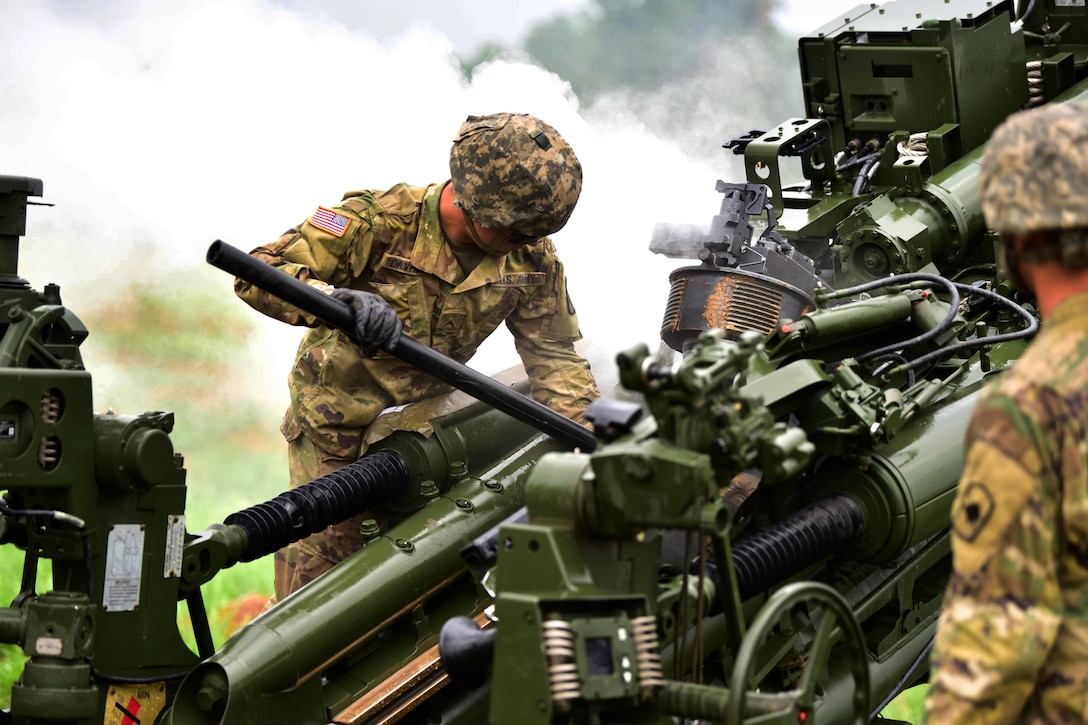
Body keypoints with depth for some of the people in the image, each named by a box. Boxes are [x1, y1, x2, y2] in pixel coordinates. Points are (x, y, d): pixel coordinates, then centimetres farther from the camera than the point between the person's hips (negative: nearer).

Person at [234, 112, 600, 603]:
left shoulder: (532, 258, -10)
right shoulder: (378, 222, -25)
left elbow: (554, 354, -3)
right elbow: (257, 272, -26)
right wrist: (340, 300, -45)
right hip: (335, 435, -4)